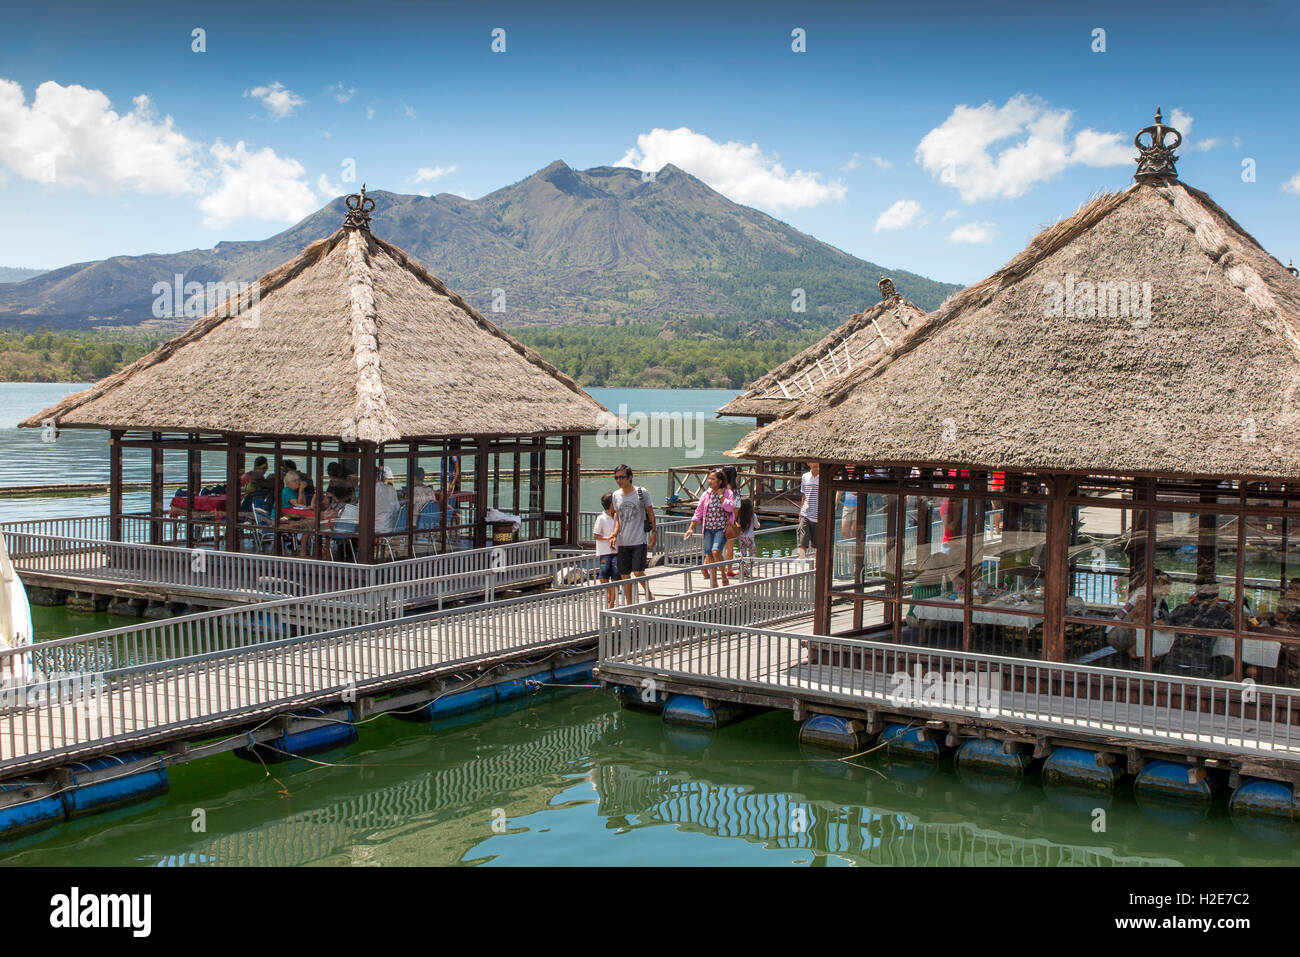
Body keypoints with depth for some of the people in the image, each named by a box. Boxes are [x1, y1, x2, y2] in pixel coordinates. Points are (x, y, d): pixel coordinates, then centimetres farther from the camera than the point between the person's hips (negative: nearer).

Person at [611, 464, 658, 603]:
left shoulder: (642, 492, -4)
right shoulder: (616, 495, 8)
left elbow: (650, 513, 3)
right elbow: (618, 517, 14)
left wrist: (654, 532, -2)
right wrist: (615, 533, -1)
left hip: (639, 540, -4)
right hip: (622, 542, 4)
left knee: (638, 572, -12)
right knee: (625, 576, 5)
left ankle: (649, 594, 14)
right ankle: (629, 605, 15)